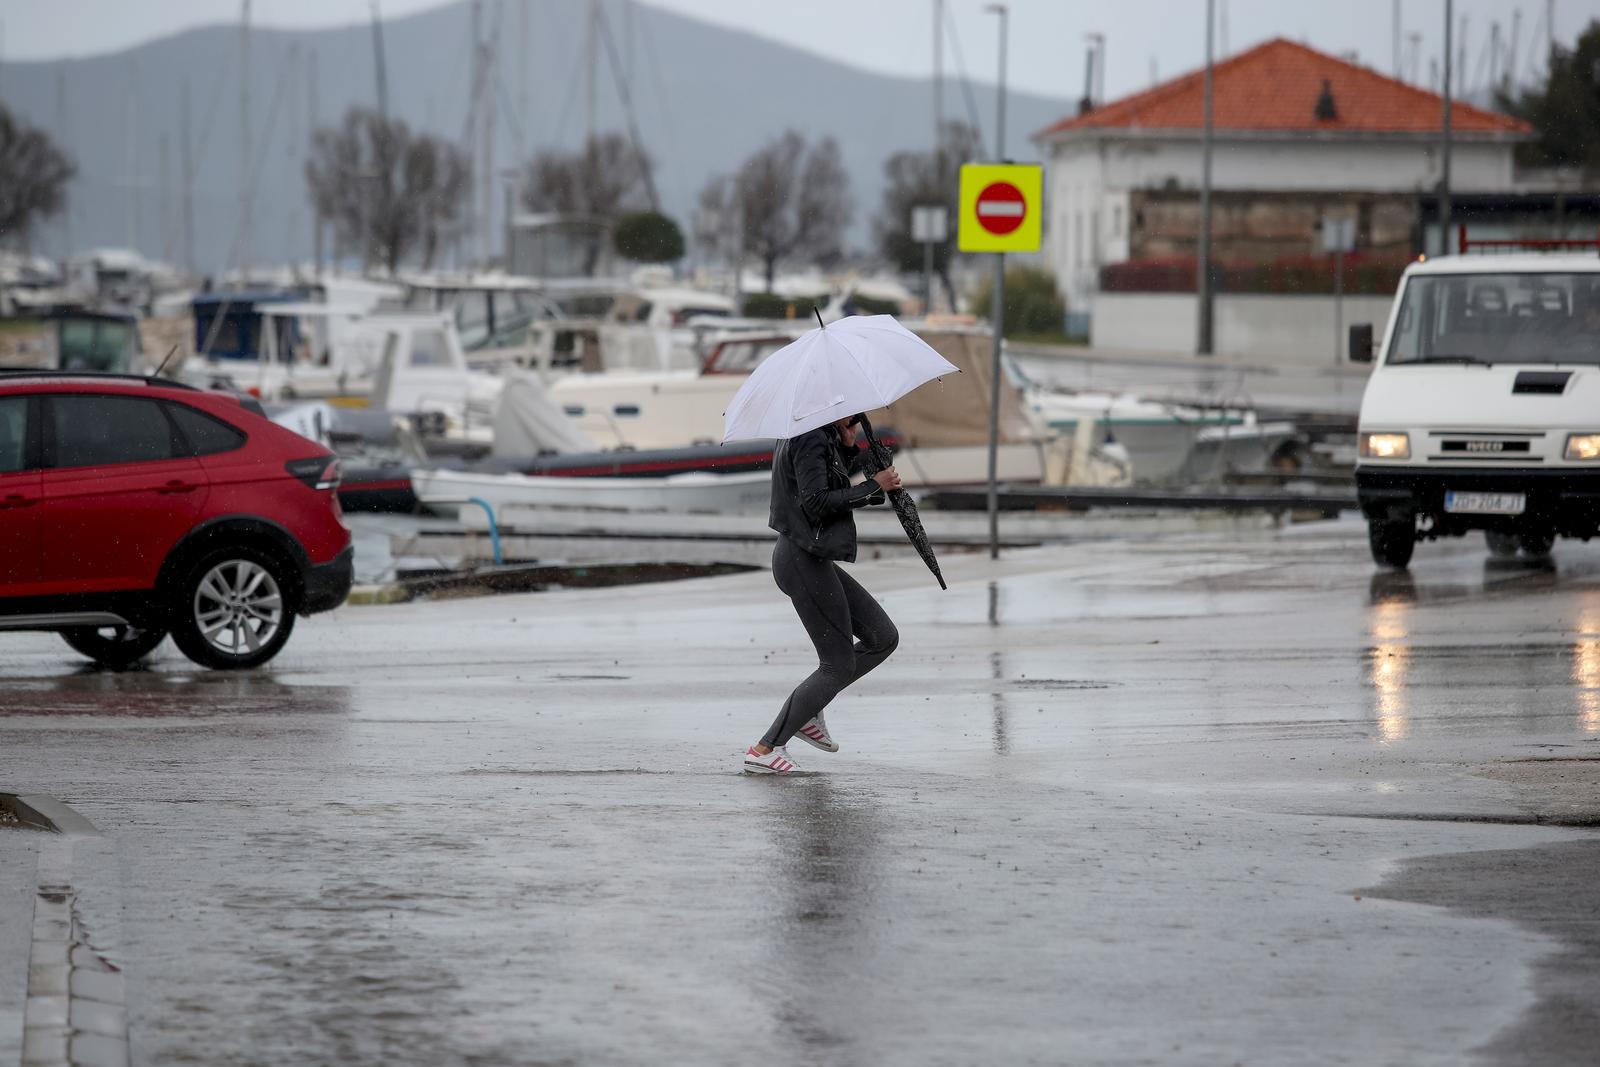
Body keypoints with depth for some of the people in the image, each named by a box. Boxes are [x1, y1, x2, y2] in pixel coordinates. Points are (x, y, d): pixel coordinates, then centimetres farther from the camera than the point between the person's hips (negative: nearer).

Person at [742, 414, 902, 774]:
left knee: (884, 637, 12)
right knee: (838, 665, -5)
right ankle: (765, 749, -4)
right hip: (805, 562, -11)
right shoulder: (812, 440, -15)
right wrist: (873, 487, -17)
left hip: (811, 558, 11)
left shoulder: (822, 439, 16)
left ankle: (808, 712, 16)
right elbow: (816, 504, -22)